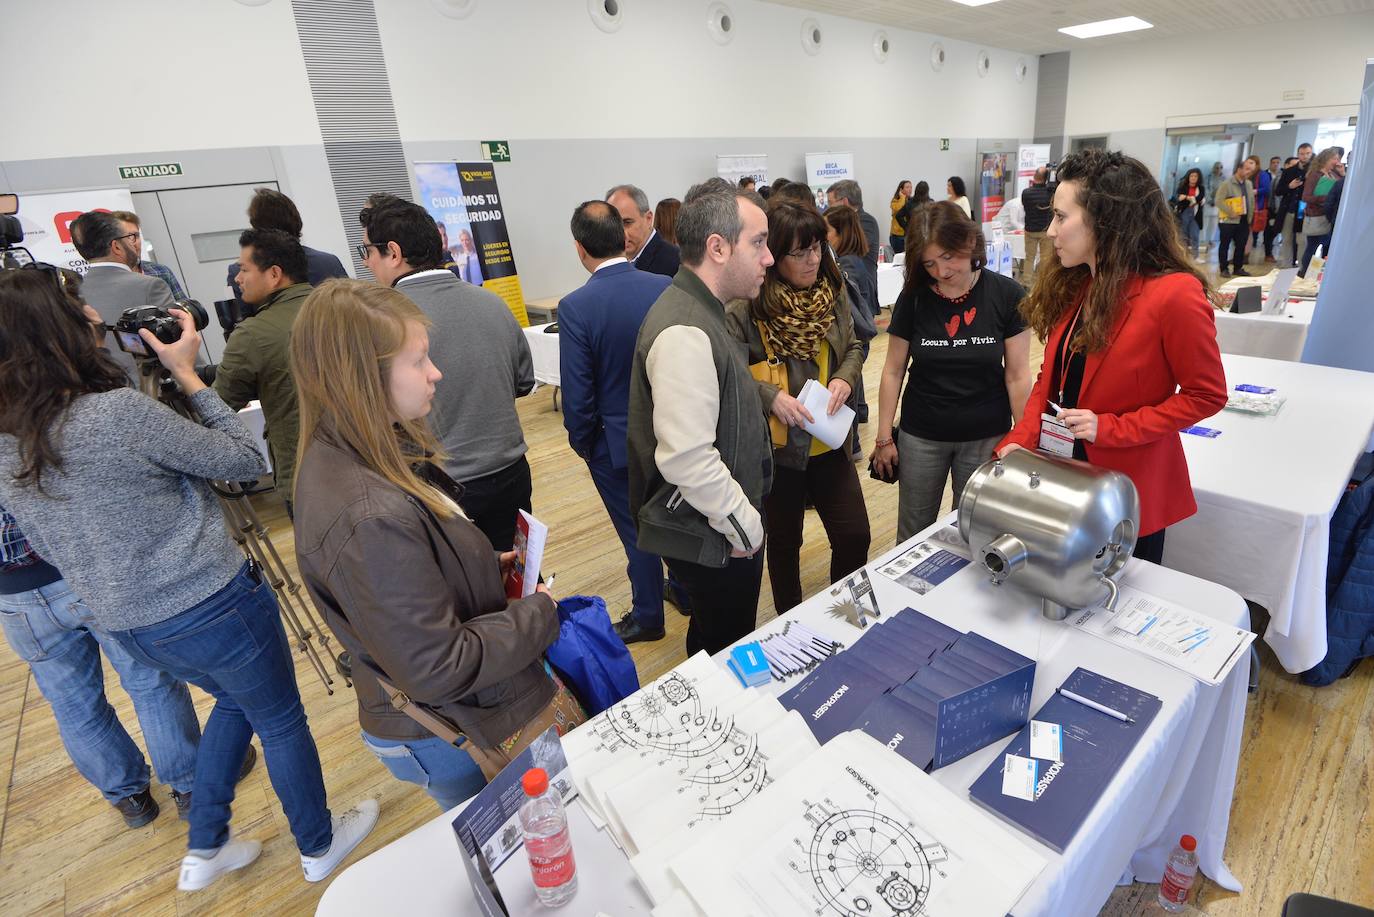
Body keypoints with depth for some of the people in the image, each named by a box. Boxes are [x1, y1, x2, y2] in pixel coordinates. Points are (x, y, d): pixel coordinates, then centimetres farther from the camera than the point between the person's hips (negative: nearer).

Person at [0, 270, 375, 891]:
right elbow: (245, 461, -12)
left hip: (128, 627, 7)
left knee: (234, 700, 32)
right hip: (212, 607, -7)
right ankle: (319, 847, 38)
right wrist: (186, 374, -8)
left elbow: (51, 548, 11)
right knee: (281, 722, 17)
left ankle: (205, 850, 44)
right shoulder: (120, 411, -23)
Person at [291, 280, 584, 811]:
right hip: (465, 741, -9)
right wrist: (538, 613, -16)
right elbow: (436, 668, -29)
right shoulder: (370, 518, -35)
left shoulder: (347, 458, -3)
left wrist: (487, 568, 0)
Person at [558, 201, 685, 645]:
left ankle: (647, 616, 32)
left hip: (616, 442, -3)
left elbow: (577, 395, -17)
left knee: (637, 531, 13)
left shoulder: (575, 307, -20)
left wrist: (582, 443, 1)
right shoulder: (667, 288, -10)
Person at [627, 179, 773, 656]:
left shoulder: (700, 311, 8)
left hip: (718, 527, 10)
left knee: (714, 643, 28)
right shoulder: (685, 333, -27)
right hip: (713, 542, -10)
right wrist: (745, 526, -19)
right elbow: (687, 459, -31)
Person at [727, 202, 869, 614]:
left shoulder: (832, 291, -1)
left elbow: (853, 347, 11)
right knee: (784, 542, 15)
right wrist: (771, 396, -28)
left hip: (829, 440, 4)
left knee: (854, 536, 7)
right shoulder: (746, 306, -18)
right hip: (775, 445, -4)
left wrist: (845, 378, -8)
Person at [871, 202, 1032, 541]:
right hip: (920, 436, 1)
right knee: (913, 534, 13)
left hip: (986, 437, 0)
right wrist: (884, 437, -1)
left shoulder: (1007, 295, -9)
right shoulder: (913, 296, -7)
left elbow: (1017, 375, -6)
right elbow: (893, 371, -2)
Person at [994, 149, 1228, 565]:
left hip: (1128, 488, -6)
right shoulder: (1073, 284, 2)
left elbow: (1206, 396, -11)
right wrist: (1019, 442, -7)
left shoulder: (1174, 294, -19)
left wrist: (1111, 429, -19)